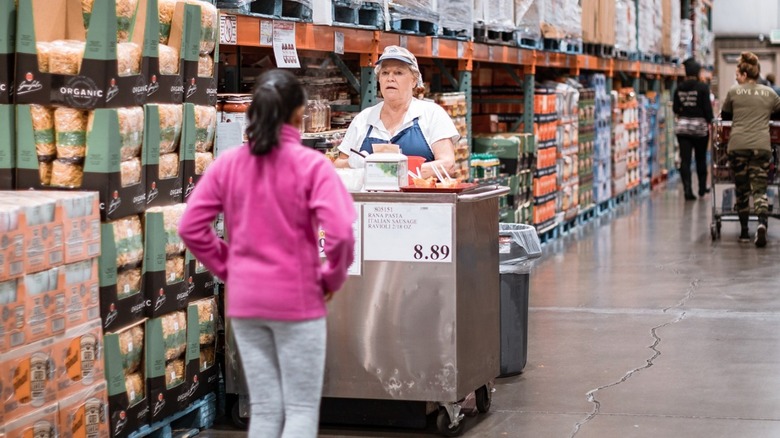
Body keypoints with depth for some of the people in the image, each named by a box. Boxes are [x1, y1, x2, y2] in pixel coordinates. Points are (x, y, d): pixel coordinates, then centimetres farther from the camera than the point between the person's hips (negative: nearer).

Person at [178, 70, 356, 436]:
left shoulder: (227, 164, 1)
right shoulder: (311, 164, -12)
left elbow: (190, 227, 0)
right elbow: (339, 232, -21)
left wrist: (226, 267, 9)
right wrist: (333, 278, -5)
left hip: (244, 300, 4)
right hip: (297, 299, -4)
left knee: (263, 407, 13)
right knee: (302, 408, 4)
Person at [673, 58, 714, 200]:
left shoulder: (679, 88, 2)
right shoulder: (702, 87, -9)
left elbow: (675, 108, 5)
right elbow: (707, 107, -11)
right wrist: (709, 122, -1)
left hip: (682, 126, 2)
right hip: (700, 125, -2)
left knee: (685, 159, -1)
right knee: (701, 158, 13)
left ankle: (687, 189, -11)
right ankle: (702, 188, 24)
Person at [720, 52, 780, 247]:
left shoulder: (734, 92, 5)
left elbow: (724, 115, 18)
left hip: (738, 145, -1)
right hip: (761, 145, 1)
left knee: (741, 188, 10)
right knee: (759, 188, 0)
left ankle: (744, 231, 15)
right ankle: (762, 223, -25)